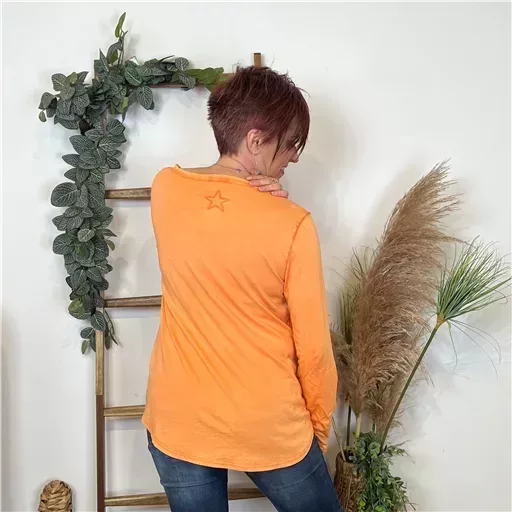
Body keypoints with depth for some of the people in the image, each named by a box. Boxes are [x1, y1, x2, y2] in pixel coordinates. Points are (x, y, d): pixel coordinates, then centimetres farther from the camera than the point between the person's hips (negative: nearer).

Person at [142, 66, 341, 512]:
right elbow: (313, 346, -12)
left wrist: (260, 198, -5)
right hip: (270, 429, -3)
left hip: (178, 423, 4)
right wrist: (319, 425, 5)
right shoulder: (292, 224, -19)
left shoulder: (165, 189, -7)